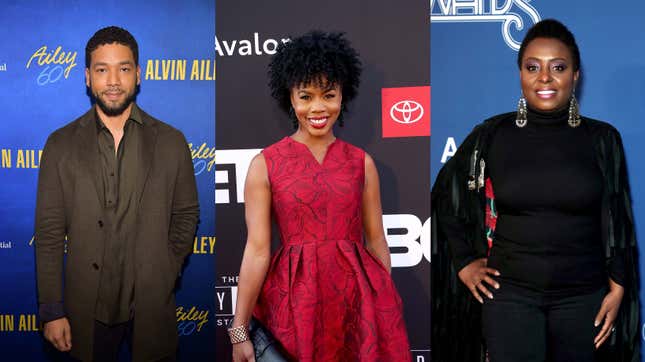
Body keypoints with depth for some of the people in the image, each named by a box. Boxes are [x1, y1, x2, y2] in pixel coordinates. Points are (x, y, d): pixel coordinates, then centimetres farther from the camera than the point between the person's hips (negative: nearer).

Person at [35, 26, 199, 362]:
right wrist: (52, 312, -4)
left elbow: (186, 215, 8)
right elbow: (49, 233, -1)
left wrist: (164, 276, 0)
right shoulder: (61, 145, 0)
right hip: (87, 309, 0)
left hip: (152, 307, 0)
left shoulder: (171, 142, 1)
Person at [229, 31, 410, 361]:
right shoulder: (265, 164, -4)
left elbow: (376, 240, 7)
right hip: (295, 297, -2)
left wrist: (390, 306, 10)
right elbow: (257, 250, -7)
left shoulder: (362, 162, 4)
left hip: (358, 295, 2)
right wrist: (239, 331, -8)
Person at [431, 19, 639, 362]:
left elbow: (617, 223, 4)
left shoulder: (602, 138, -1)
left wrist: (617, 289, 0)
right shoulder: (492, 134, -3)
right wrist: (464, 262, 6)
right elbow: (446, 195, 9)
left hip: (583, 295, 1)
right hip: (510, 292, -1)